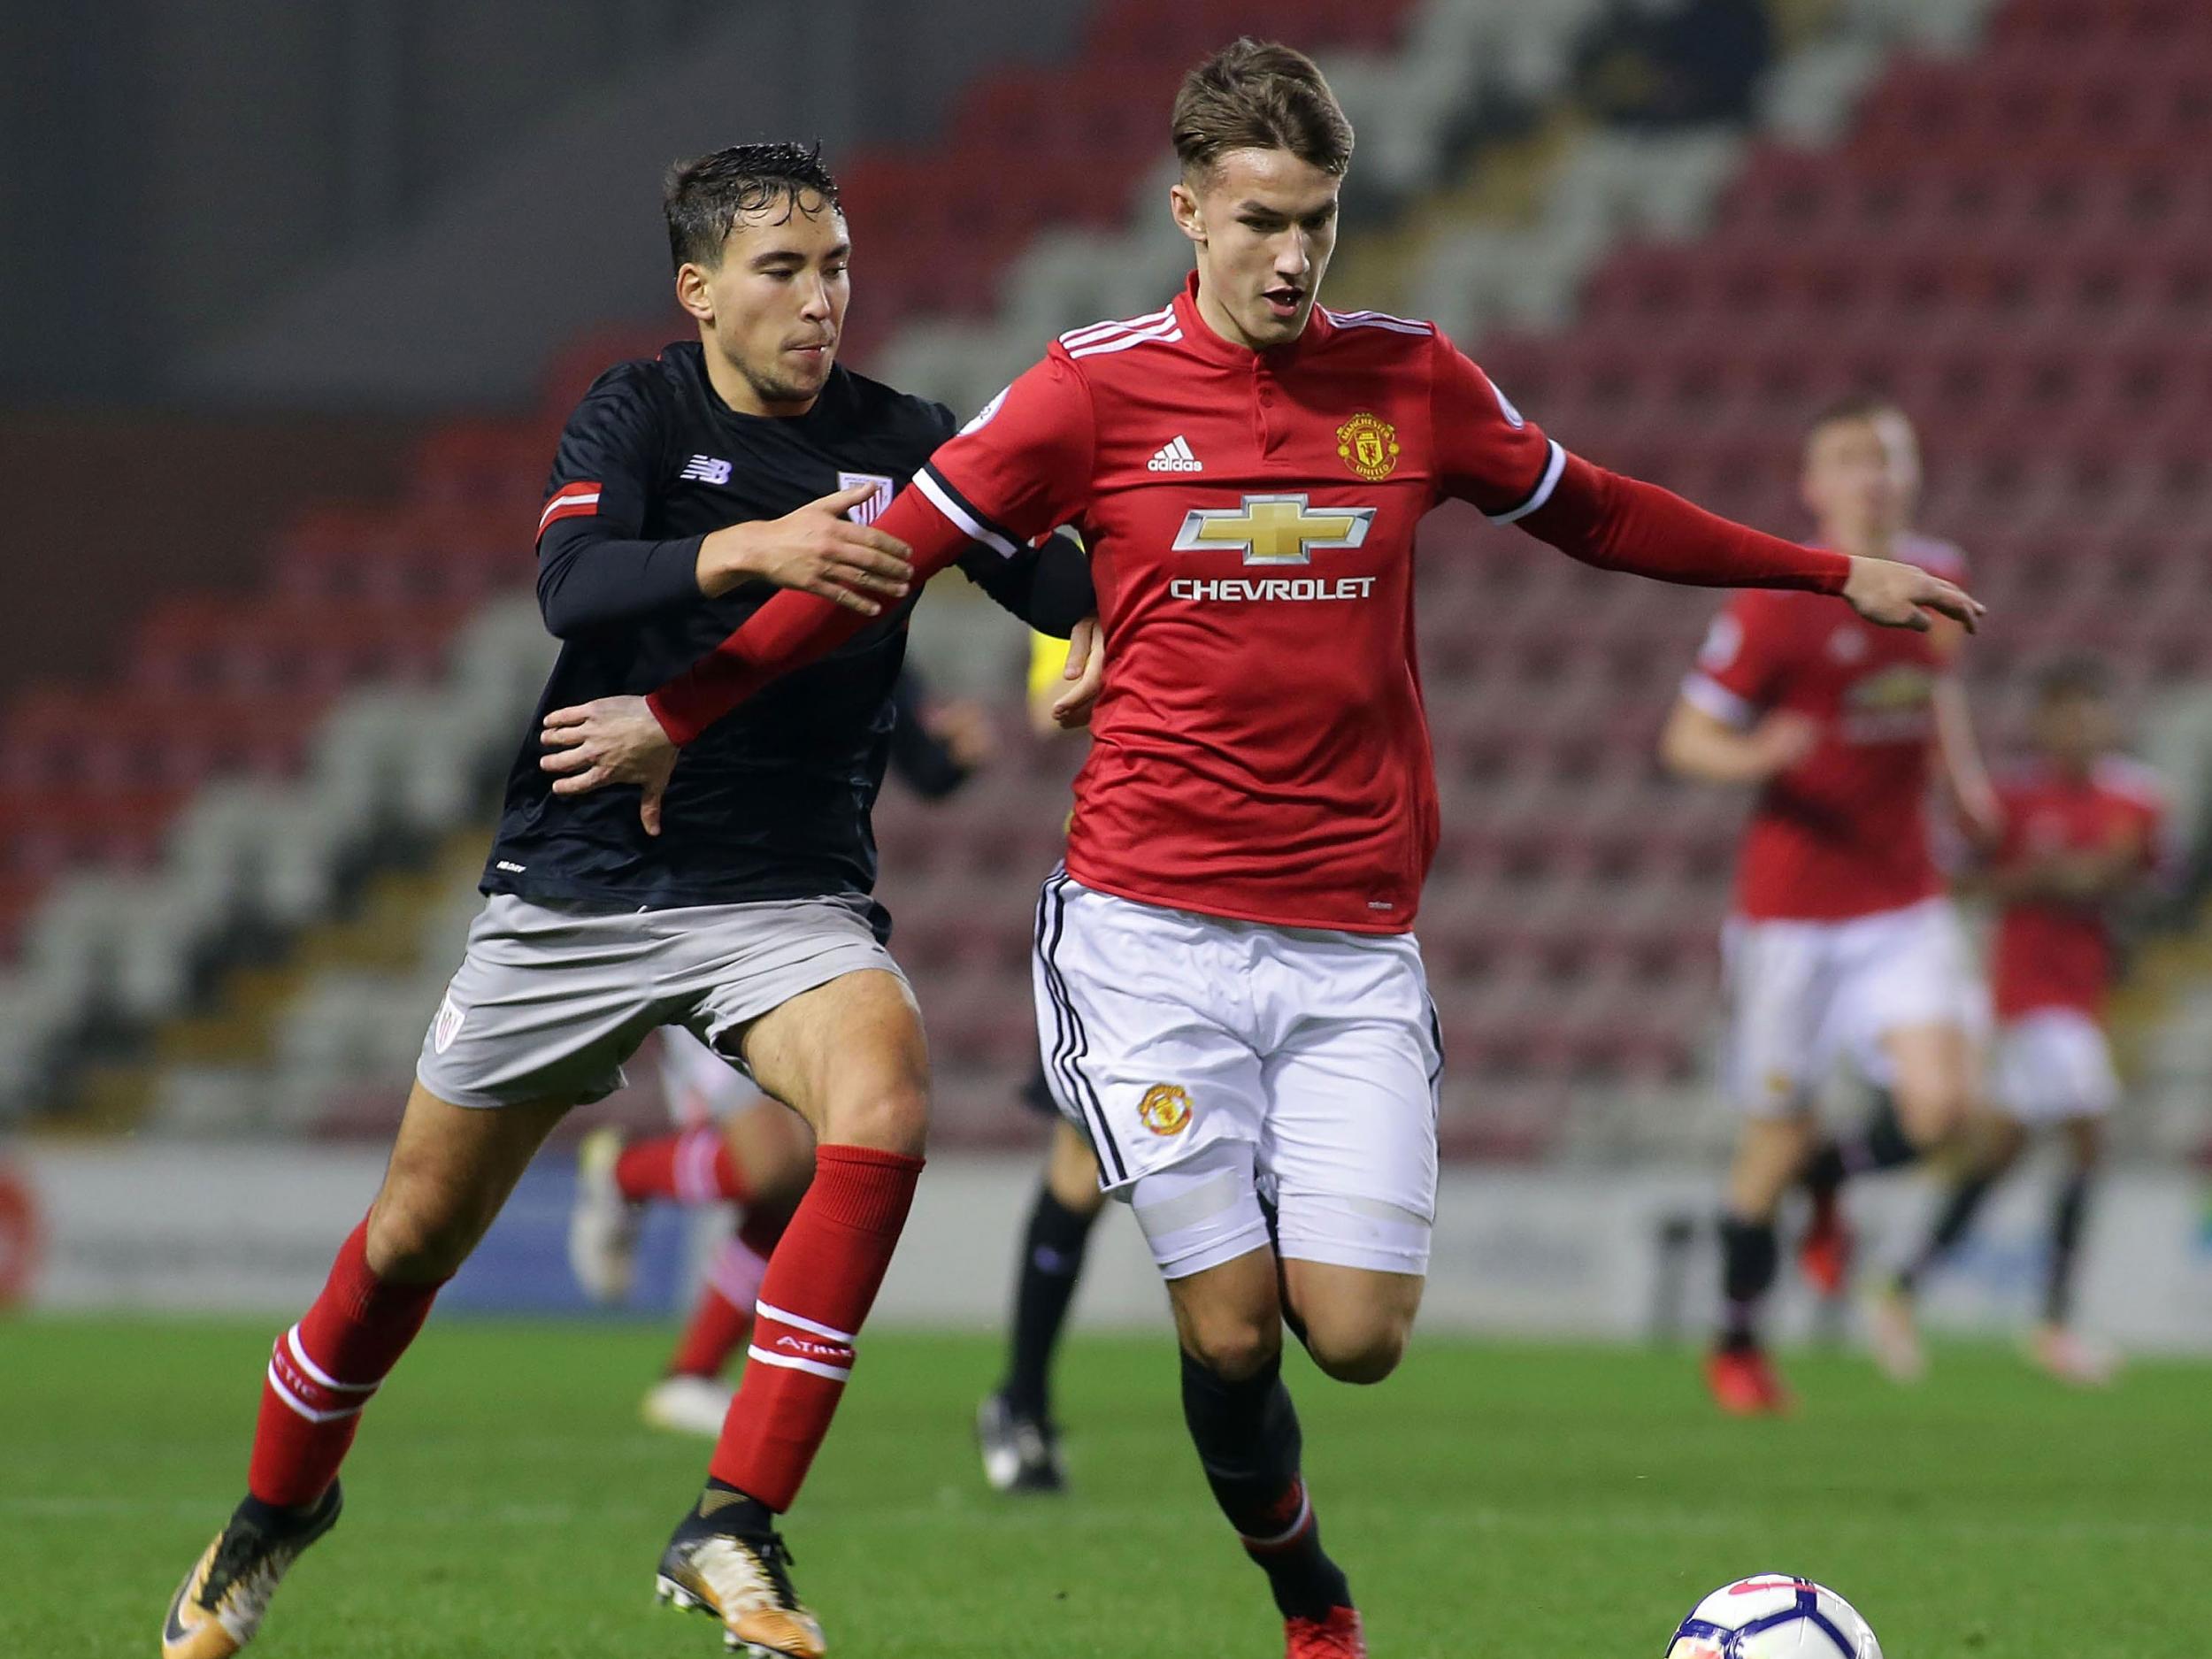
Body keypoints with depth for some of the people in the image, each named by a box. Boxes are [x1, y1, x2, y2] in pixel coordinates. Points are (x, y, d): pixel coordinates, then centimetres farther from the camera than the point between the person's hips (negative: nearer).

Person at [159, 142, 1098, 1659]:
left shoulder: (898, 443, -1)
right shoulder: (640, 412, -6)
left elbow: (1065, 590, -8)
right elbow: (570, 583, -25)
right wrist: (751, 547, -42)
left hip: (789, 894, 1)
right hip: (579, 888, -1)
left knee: (887, 1108, -29)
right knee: (419, 1232, 7)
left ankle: (735, 1531, -25)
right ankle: (275, 1510, 36)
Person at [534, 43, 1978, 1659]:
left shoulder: (1411, 378, 6)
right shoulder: (1100, 386, -2)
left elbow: (1591, 511, 22)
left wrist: (1832, 576, 25)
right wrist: (679, 712, 8)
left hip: (1353, 939, 2)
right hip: (1152, 928, -2)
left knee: (1356, 1331, -9)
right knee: (1231, 1331, -5)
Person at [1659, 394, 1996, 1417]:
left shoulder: (1936, 577, 5)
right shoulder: (1777, 603, -12)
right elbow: (1686, 737, -9)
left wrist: (1964, 777, 12)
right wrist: (1754, 757, -30)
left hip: (1903, 901, 4)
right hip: (1792, 903, -4)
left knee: (1937, 1106, -15)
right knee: (1775, 1141, 1)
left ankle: (1829, 1179, 20)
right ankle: (1736, 1345, 23)